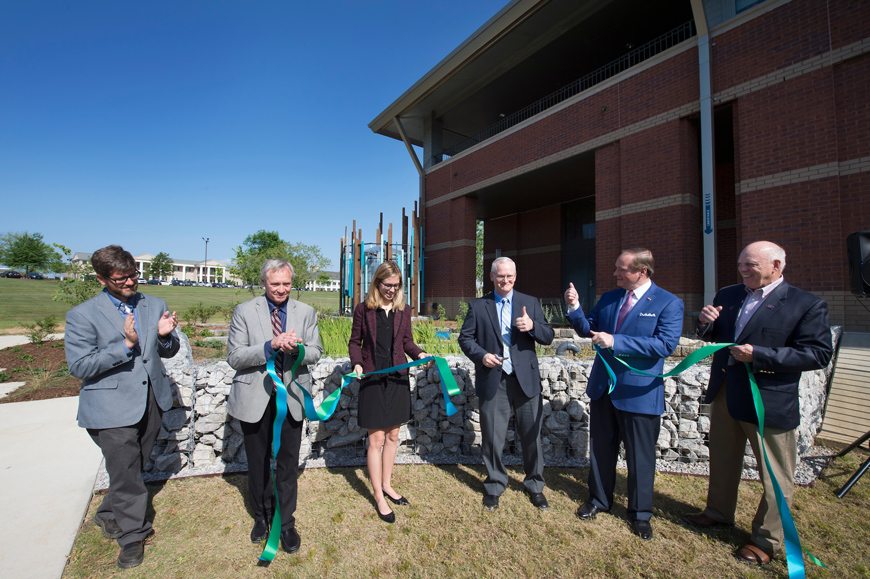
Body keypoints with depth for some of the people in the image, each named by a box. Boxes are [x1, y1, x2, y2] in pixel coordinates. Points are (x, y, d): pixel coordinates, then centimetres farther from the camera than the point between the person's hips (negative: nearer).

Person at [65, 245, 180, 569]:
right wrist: (126, 345, -25)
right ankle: (133, 535, 24)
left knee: (133, 468, 19)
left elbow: (167, 352, 11)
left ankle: (109, 515, 45)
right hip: (112, 408, -4)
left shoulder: (155, 306, 5)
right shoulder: (82, 315, -7)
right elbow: (79, 366, -13)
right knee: (126, 475, 2)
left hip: (152, 402, 5)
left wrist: (165, 336, -13)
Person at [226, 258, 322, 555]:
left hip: (291, 397, 1)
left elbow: (315, 352, 0)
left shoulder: (306, 312, 2)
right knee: (258, 463, 17)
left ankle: (286, 523, 30)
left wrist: (298, 348, -22)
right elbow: (234, 357, -9)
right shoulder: (244, 311, -3)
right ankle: (262, 516, 41)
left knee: (288, 463, 9)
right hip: (255, 398, 0)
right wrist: (271, 346, -24)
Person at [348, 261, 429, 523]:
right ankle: (379, 498, 20)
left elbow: (407, 341, 11)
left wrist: (419, 354, -8)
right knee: (376, 439, 3)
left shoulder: (403, 311, 4)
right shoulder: (363, 309, -4)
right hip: (372, 381, -3)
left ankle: (386, 485, 35)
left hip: (398, 378, 4)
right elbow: (355, 341, 2)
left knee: (392, 436, 15)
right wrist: (357, 362, -15)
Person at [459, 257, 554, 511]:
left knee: (532, 436, 11)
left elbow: (548, 338, 4)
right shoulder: (477, 306, 5)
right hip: (493, 381, -1)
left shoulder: (530, 303, 7)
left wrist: (533, 326, -17)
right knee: (492, 438, 9)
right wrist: (481, 355, -13)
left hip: (526, 380, 1)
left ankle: (535, 486, 35)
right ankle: (494, 486, 32)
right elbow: (465, 337, 4)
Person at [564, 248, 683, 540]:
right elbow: (589, 329, 10)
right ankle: (599, 500, 39)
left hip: (639, 392, -5)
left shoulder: (668, 303, -10)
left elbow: (666, 344, -21)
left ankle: (640, 514, 34)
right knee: (601, 448, 18)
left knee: (640, 456, 11)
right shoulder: (608, 298, 5)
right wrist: (575, 308, -9)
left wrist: (615, 341, -25)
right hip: (603, 387, 5)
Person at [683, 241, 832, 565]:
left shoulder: (807, 305, -10)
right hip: (725, 395, 6)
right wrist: (705, 324, -9)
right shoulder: (727, 296, 6)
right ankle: (719, 512, 43)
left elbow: (819, 354, -15)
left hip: (769, 401, -5)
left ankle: (767, 539, 32)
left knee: (775, 477, 11)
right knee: (722, 462, 22)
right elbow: (712, 337, 15)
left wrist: (759, 355, -24)